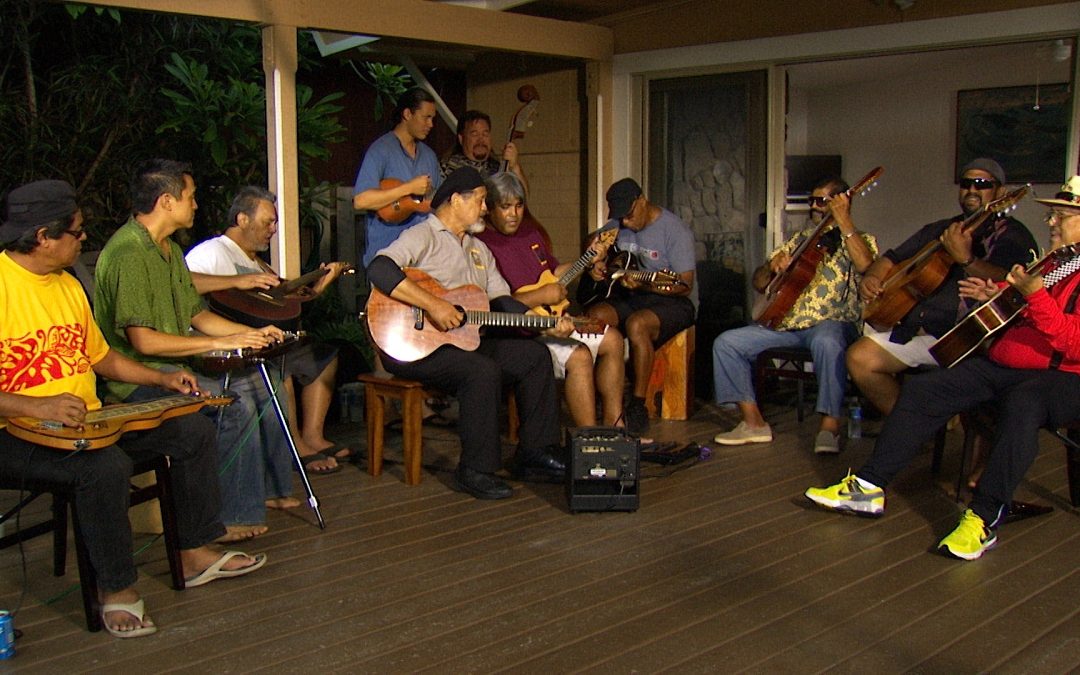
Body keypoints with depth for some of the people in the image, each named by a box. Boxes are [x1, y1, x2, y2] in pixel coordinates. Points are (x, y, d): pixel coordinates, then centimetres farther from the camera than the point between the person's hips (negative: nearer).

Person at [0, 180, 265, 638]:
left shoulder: (67, 284, 14)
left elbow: (99, 355, 24)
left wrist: (162, 379, 12)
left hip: (85, 422, 9)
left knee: (195, 430, 4)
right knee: (105, 465, -37)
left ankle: (196, 553, 14)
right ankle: (117, 589, -14)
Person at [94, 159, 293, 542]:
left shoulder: (169, 248, 14)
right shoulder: (128, 254, -20)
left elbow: (197, 314, 19)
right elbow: (144, 341, -26)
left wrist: (252, 334, 5)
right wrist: (222, 343, -22)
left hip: (175, 364, 10)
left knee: (263, 384, 4)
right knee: (236, 404, -25)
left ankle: (271, 488, 15)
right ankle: (233, 518, -16)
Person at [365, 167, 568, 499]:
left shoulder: (478, 249, 21)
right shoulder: (423, 237, -8)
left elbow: (502, 300, 17)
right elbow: (379, 270, -26)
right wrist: (433, 304, -30)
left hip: (464, 338, 9)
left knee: (535, 355, 2)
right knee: (484, 370, -32)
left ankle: (534, 452, 7)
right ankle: (475, 471, -22)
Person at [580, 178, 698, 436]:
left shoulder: (676, 230, -13)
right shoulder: (617, 226, 7)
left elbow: (685, 286, -17)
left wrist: (644, 286, -30)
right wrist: (594, 267, -3)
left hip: (673, 300, -6)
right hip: (629, 297, 6)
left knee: (637, 324, -36)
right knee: (594, 316, -24)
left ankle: (638, 408, -27)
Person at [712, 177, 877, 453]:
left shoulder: (859, 239, 7)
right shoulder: (802, 238, 22)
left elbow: (864, 265, -21)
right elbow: (759, 283, 21)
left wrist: (843, 221, -19)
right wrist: (772, 266, -1)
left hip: (832, 323, -6)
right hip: (785, 323, 6)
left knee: (827, 342, -41)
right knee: (726, 342, -9)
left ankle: (830, 426, -29)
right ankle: (754, 422, -6)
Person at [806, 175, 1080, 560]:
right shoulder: (1046, 263, 16)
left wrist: (1035, 295, -27)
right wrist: (993, 297, 11)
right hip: (1001, 366, 8)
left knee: (1022, 403, -40)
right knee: (922, 389, -4)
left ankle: (984, 519, -34)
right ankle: (869, 487, -4)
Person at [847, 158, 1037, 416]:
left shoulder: (1012, 235, 2)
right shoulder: (939, 230, 24)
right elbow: (893, 258, 25)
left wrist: (966, 259, -30)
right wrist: (871, 278, 3)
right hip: (915, 326, 6)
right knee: (859, 358, -12)